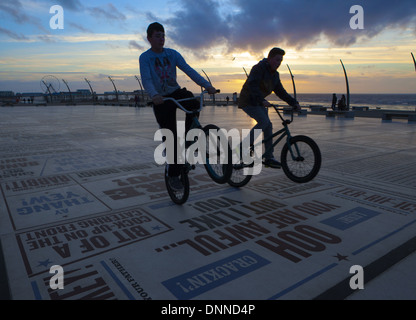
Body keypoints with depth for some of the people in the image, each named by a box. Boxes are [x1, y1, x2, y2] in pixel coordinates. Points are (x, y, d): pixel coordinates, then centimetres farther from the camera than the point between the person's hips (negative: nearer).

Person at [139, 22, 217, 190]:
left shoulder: (172, 54, 2)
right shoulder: (145, 57, -7)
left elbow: (189, 70, -8)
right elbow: (146, 80, -22)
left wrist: (207, 85, -22)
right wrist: (154, 95, -43)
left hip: (176, 92, 3)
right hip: (161, 100, -3)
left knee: (194, 103, -32)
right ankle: (173, 176, 8)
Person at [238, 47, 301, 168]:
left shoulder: (275, 74, 10)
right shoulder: (259, 68, -16)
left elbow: (280, 91, 11)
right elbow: (252, 85, -30)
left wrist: (294, 103, 0)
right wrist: (262, 100, -42)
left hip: (259, 102, 9)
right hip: (248, 101, -8)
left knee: (268, 126, 0)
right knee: (264, 121, -24)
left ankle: (269, 158, 5)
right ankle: (243, 147, -14)